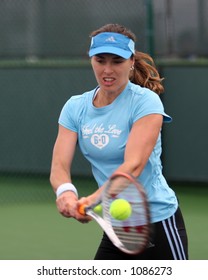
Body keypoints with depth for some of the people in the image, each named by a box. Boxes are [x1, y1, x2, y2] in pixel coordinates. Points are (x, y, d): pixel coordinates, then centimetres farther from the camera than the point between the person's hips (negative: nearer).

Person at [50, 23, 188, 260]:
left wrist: (94, 200, -42)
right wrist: (66, 192, -33)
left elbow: (133, 166, -26)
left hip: (157, 223, -6)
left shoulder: (146, 102, -14)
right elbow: (59, 166, -9)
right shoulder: (75, 107, 2)